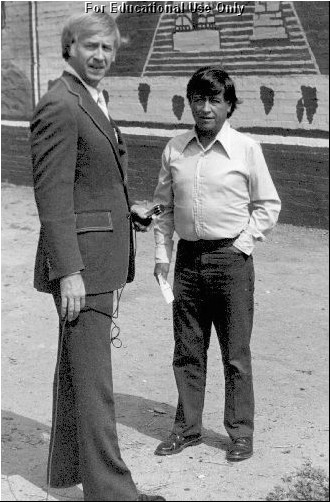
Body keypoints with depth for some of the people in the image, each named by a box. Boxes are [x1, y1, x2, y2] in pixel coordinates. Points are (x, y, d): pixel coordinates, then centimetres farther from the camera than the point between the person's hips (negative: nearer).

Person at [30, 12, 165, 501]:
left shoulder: (92, 102, 16)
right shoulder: (59, 105, -15)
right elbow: (52, 195, -20)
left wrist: (124, 209, 13)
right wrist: (69, 272, -24)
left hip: (101, 258, 10)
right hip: (81, 260, -10)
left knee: (75, 368, 18)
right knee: (93, 382, -5)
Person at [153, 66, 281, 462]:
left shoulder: (246, 148, -3)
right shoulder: (174, 149, 5)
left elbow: (268, 206, 3)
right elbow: (164, 206, 13)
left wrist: (242, 243, -6)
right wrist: (162, 255, 6)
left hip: (231, 258, -3)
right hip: (188, 258, 3)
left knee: (236, 353, 4)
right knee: (187, 351, 11)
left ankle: (241, 433, 17)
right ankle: (187, 426, 25)